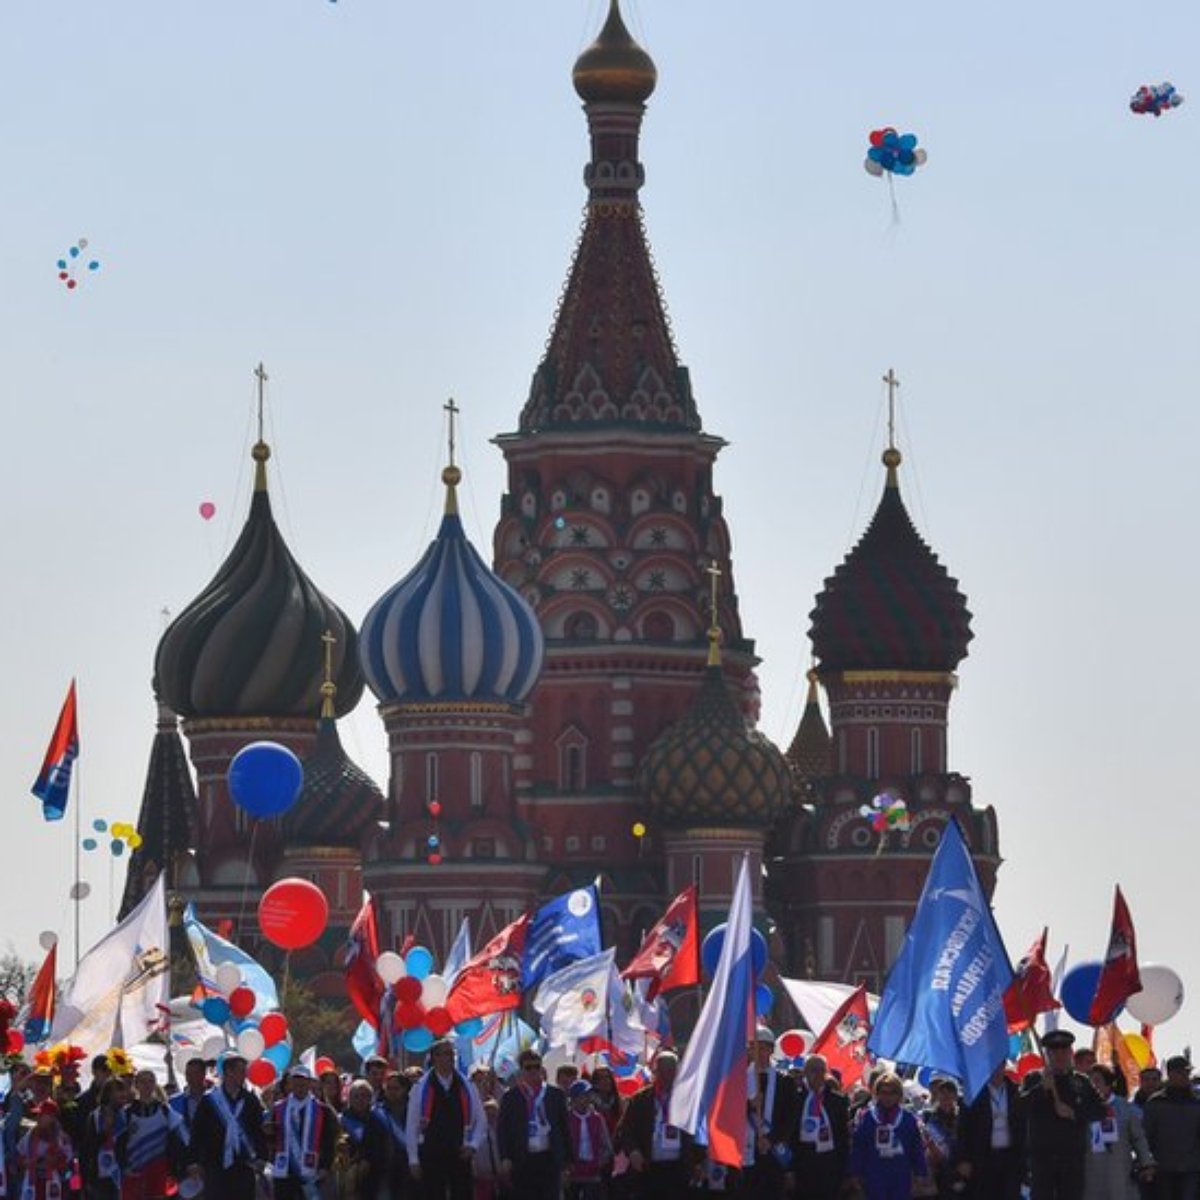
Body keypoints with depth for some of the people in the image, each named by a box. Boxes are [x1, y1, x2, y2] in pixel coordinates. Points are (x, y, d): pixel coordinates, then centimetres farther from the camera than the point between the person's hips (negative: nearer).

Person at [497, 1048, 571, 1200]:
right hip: (523, 1161, -1)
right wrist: (505, 1159, -9)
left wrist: (566, 1159, 7)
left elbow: (564, 1128, 11)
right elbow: (502, 1131, 2)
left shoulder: (555, 1095, 9)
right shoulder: (511, 1097, 5)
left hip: (549, 1159, 1)